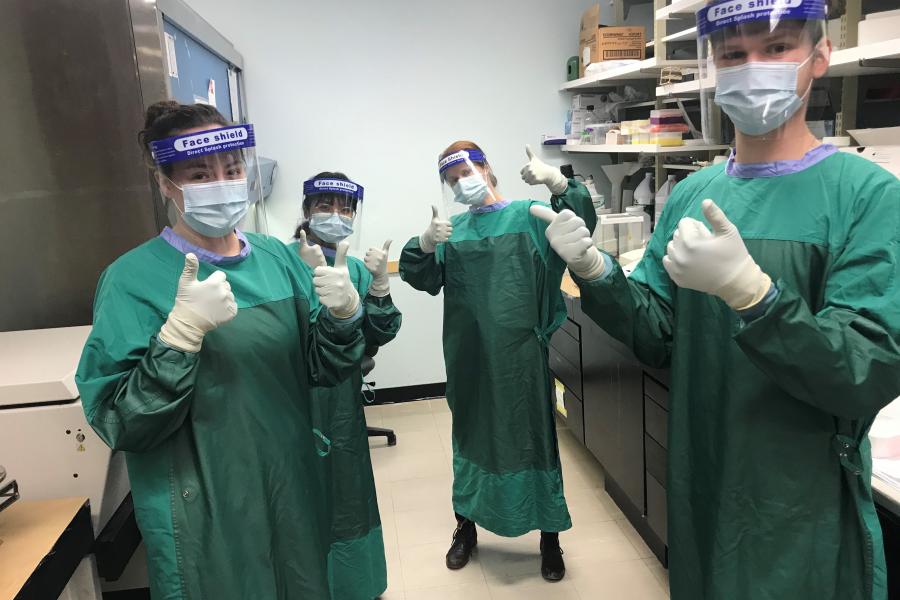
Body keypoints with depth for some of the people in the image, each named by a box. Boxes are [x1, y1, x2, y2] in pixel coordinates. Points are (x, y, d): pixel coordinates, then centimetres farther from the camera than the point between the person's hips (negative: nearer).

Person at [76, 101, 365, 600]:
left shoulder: (278, 258, -2)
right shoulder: (134, 278, -14)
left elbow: (325, 369, 3)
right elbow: (119, 425, -17)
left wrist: (342, 314, -17)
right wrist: (183, 329, -30)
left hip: (293, 488, 5)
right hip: (204, 516, -4)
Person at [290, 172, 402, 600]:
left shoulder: (357, 268, 6)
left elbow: (378, 336, -1)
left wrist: (380, 283, -13)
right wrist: (311, 275, -28)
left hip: (344, 396, 6)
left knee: (347, 485, 18)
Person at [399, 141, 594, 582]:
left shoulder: (528, 215, 0)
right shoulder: (453, 229, 10)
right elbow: (421, 278, 1)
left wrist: (557, 182, -32)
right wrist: (426, 243, -18)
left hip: (520, 352, -3)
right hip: (469, 355, 3)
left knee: (534, 434, 5)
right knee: (471, 433, 16)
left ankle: (550, 537, 23)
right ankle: (465, 525, 35)